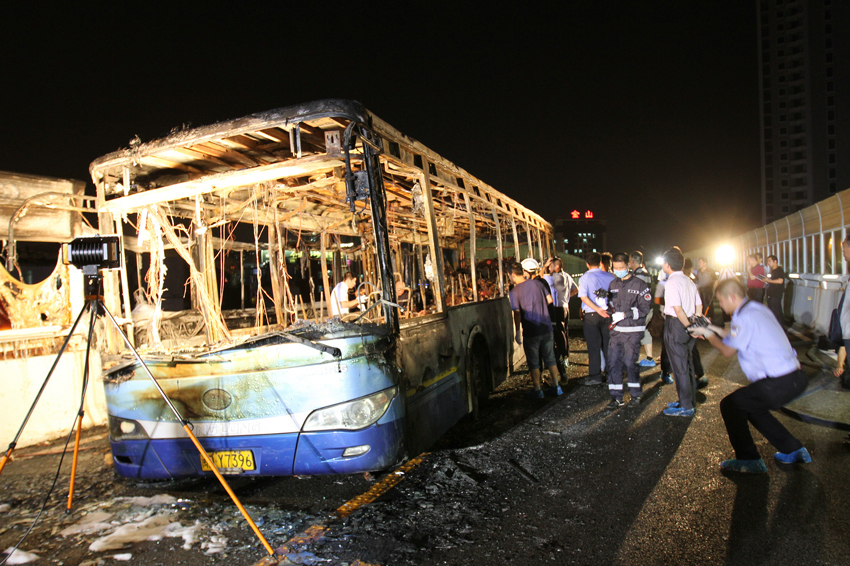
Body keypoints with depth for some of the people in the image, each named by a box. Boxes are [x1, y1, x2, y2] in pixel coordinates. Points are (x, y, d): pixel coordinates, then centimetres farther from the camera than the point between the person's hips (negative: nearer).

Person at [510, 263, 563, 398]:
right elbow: (550, 299, 8)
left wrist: (517, 332, -2)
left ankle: (537, 390, 14)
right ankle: (556, 387, 22)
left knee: (533, 362, 8)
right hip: (546, 327, 5)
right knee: (550, 358, 16)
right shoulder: (537, 283, 3)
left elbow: (517, 313, -11)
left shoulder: (514, 291, -10)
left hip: (531, 331, -4)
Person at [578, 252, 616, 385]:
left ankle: (595, 376, 4)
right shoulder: (610, 277, 5)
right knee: (608, 345, 12)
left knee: (594, 347, 1)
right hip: (608, 314, 3)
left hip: (591, 315, -3)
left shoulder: (585, 278, -4)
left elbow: (583, 297, -14)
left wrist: (598, 310, -17)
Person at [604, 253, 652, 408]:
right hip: (616, 330, 5)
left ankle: (635, 395, 17)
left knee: (630, 362, -2)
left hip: (633, 331, -5)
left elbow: (645, 308, -9)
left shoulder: (639, 285, -4)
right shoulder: (613, 285, 14)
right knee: (613, 362, 0)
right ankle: (616, 397, 9)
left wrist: (625, 314, -17)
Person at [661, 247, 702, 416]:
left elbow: (677, 309, -22)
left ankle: (686, 407, 7)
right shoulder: (689, 281, 11)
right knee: (687, 364, 17)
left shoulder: (672, 282, -16)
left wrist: (689, 327, -14)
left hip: (676, 326, -9)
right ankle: (690, 401, 28)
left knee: (679, 366, 0)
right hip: (687, 325, 9)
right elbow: (699, 306, 12)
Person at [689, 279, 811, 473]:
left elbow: (727, 351, -6)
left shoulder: (744, 317, -16)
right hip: (795, 377, 10)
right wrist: (718, 331, 22)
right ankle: (794, 451, 32)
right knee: (751, 406, 26)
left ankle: (748, 461, 7)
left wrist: (708, 335, 8)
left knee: (729, 405, 0)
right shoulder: (758, 308, 13)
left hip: (780, 384, -10)